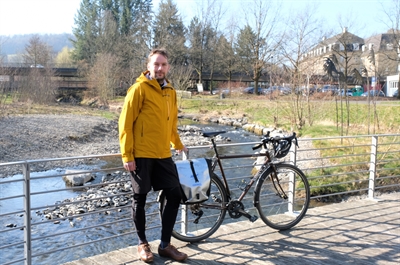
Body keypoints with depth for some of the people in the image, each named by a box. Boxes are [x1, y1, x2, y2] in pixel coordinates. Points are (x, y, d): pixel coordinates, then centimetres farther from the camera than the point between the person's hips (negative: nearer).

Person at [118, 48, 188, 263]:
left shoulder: (170, 92, 11)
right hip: (141, 155, -6)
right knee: (140, 200, 6)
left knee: (175, 196, 5)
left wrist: (178, 145, 24)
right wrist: (127, 155, -13)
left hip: (163, 155, 6)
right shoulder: (139, 88, -9)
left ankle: (165, 245, 19)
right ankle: (142, 244, 25)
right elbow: (125, 123, -11)